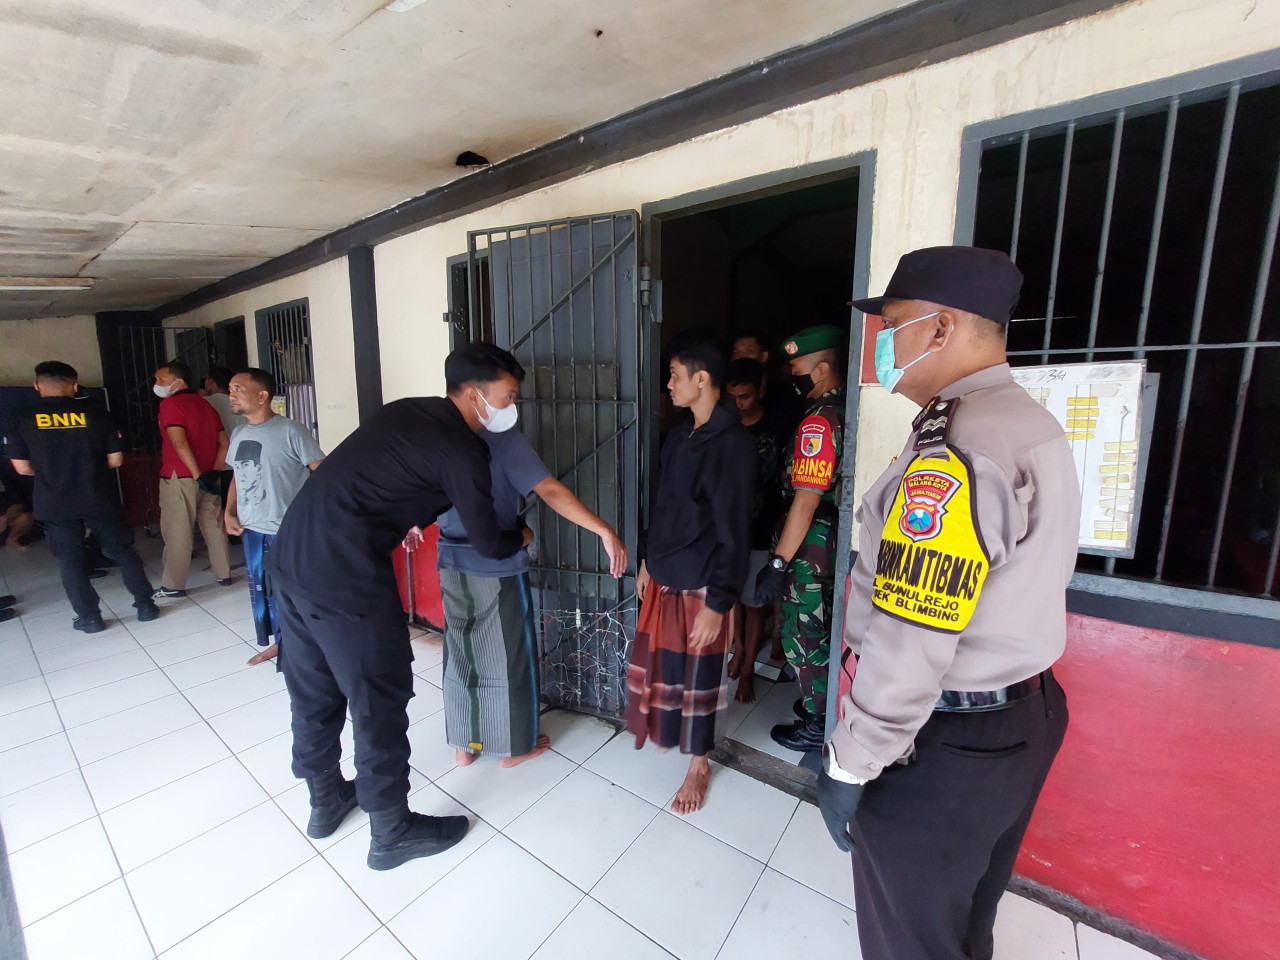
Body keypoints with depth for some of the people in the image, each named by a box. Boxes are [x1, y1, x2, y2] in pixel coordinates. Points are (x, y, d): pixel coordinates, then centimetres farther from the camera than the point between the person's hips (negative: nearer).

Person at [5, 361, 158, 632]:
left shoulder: (25, 418, -2)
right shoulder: (95, 411, -3)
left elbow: (22, 467, 0)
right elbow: (115, 460, -2)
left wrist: (52, 473, 18)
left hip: (55, 504, 1)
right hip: (98, 499, 0)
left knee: (70, 560, 10)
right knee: (123, 551, 11)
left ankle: (89, 617, 14)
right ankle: (145, 605, 12)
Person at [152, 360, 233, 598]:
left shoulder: (170, 403, -9)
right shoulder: (205, 404, 13)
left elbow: (179, 443, -20)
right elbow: (224, 443, 12)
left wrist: (198, 475, -20)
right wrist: (213, 471, 8)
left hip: (180, 477, -7)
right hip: (207, 477, 7)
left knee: (176, 531, 0)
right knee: (214, 526, 11)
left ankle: (173, 585, 7)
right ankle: (224, 574, 17)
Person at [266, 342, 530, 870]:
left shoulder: (404, 410, 12)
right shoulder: (462, 449, -12)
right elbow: (488, 543, -3)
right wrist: (521, 536, 16)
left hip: (289, 553, 9)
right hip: (345, 578, -9)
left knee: (313, 689, 23)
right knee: (378, 703, 9)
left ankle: (326, 800, 47)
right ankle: (392, 832, 30)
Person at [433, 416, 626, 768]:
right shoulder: (504, 438, -15)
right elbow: (550, 491, -27)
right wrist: (605, 531, -31)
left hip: (452, 565, 6)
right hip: (498, 568, -6)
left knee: (459, 656, 19)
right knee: (507, 658, 11)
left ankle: (463, 746, 35)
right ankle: (514, 747, 29)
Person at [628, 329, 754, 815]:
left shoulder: (732, 443, -20)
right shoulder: (680, 434, 5)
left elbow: (734, 533, -20)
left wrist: (718, 602, -18)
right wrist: (648, 560, 17)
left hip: (701, 585, -7)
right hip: (665, 575, 7)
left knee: (697, 675, 11)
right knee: (658, 659, 22)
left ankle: (699, 764, 34)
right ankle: (665, 728, 48)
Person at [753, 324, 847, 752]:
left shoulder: (819, 421, -22)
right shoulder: (846, 411, 7)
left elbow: (806, 502, -26)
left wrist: (778, 563, -22)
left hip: (813, 547, -9)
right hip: (836, 540, 9)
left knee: (804, 636, 7)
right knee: (825, 630, 22)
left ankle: (817, 726, 24)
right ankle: (824, 704, 40)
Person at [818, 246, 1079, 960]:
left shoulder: (955, 450, -26)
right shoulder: (1036, 426, 6)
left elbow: (909, 642, -28)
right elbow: (1016, 585, 11)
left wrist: (849, 766, -15)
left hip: (942, 743, -8)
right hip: (1026, 714, 9)